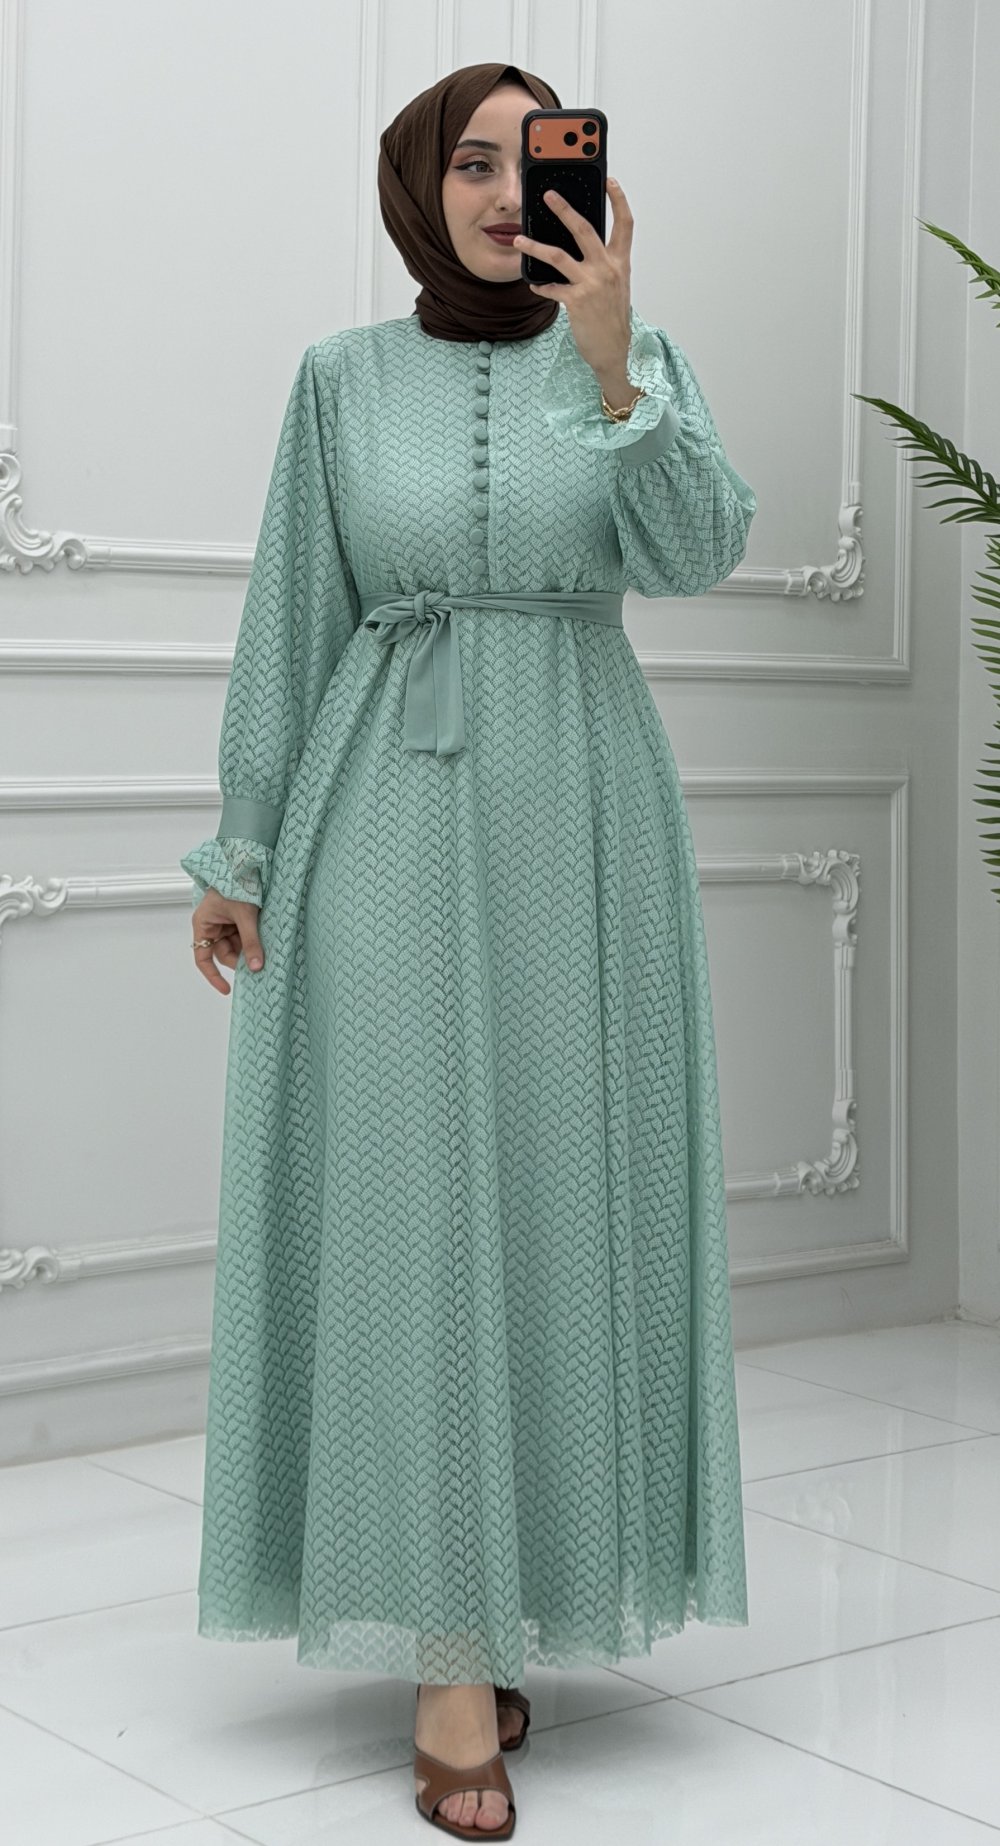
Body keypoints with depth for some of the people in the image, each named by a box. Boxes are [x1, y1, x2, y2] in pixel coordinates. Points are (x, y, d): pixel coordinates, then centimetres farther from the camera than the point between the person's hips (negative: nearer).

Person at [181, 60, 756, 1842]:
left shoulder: (640, 353, 6)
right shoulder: (341, 376, 6)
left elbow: (700, 546, -11)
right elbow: (290, 621, 6)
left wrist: (606, 359, -23)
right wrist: (239, 851, 3)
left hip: (579, 819, 1)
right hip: (389, 818, -1)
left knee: (560, 1201, 3)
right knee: (414, 1205, -6)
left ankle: (522, 1594, 20)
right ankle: (451, 1657, -3)